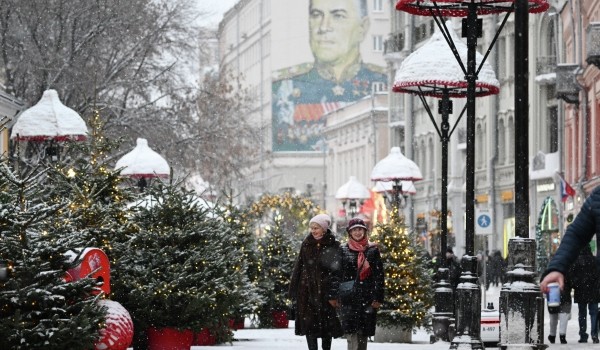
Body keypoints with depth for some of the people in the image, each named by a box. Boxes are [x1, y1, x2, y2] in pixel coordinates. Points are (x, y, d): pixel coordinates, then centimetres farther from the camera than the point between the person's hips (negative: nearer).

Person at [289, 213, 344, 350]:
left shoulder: (334, 246, -4)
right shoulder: (307, 244, 7)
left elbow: (337, 272, -8)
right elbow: (298, 267, 9)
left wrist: (334, 294, -14)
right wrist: (293, 290, 6)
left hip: (325, 290, -3)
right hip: (307, 290, 3)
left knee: (327, 324, 3)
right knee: (309, 323, -2)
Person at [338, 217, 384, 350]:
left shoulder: (373, 250, 7)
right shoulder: (343, 250, 7)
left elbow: (379, 275, 3)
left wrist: (378, 298, -4)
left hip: (367, 297, 1)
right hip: (349, 297, -1)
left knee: (364, 334, 4)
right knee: (352, 333, -12)